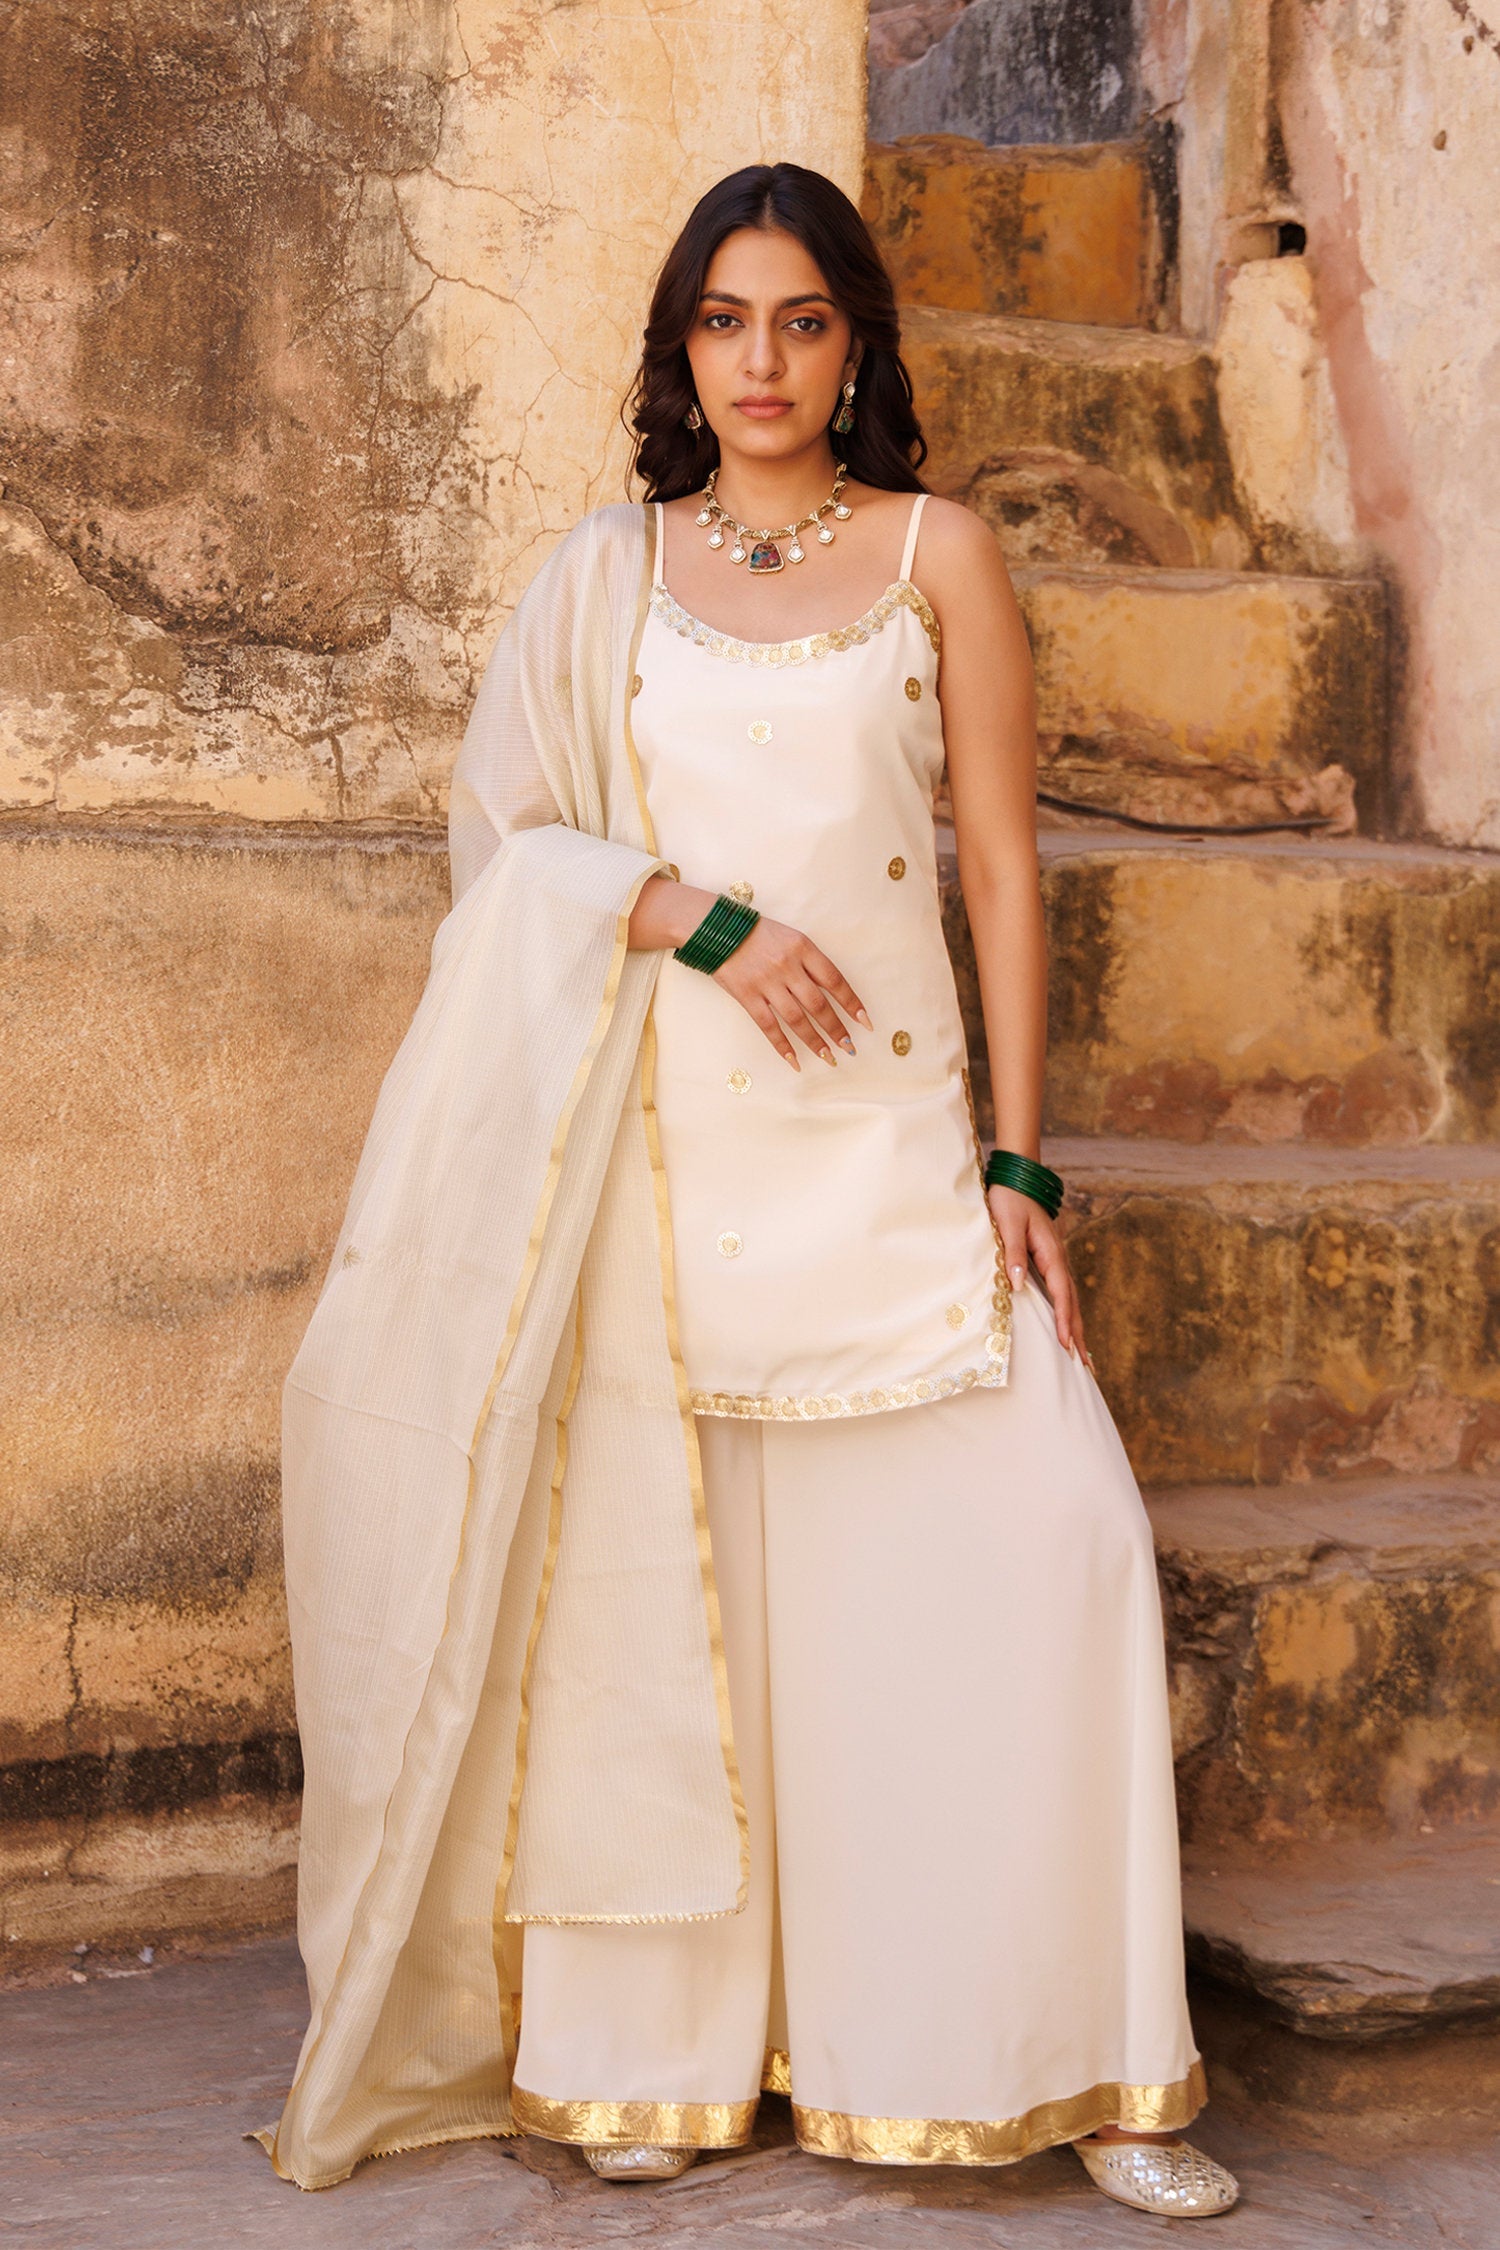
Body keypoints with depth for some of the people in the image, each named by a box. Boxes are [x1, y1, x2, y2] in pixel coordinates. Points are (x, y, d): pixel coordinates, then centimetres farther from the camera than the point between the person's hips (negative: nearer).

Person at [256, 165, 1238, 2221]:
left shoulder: (936, 554, 9)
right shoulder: (608, 573, 12)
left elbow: (1004, 869, 6)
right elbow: (503, 833, 7)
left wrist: (1019, 1161, -1)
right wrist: (693, 914, -10)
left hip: (887, 1137, 0)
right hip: (659, 1144, 1)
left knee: (1047, 1530, -10)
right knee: (648, 1562, -1)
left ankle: (1075, 2068, 2)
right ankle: (657, 2055, 13)